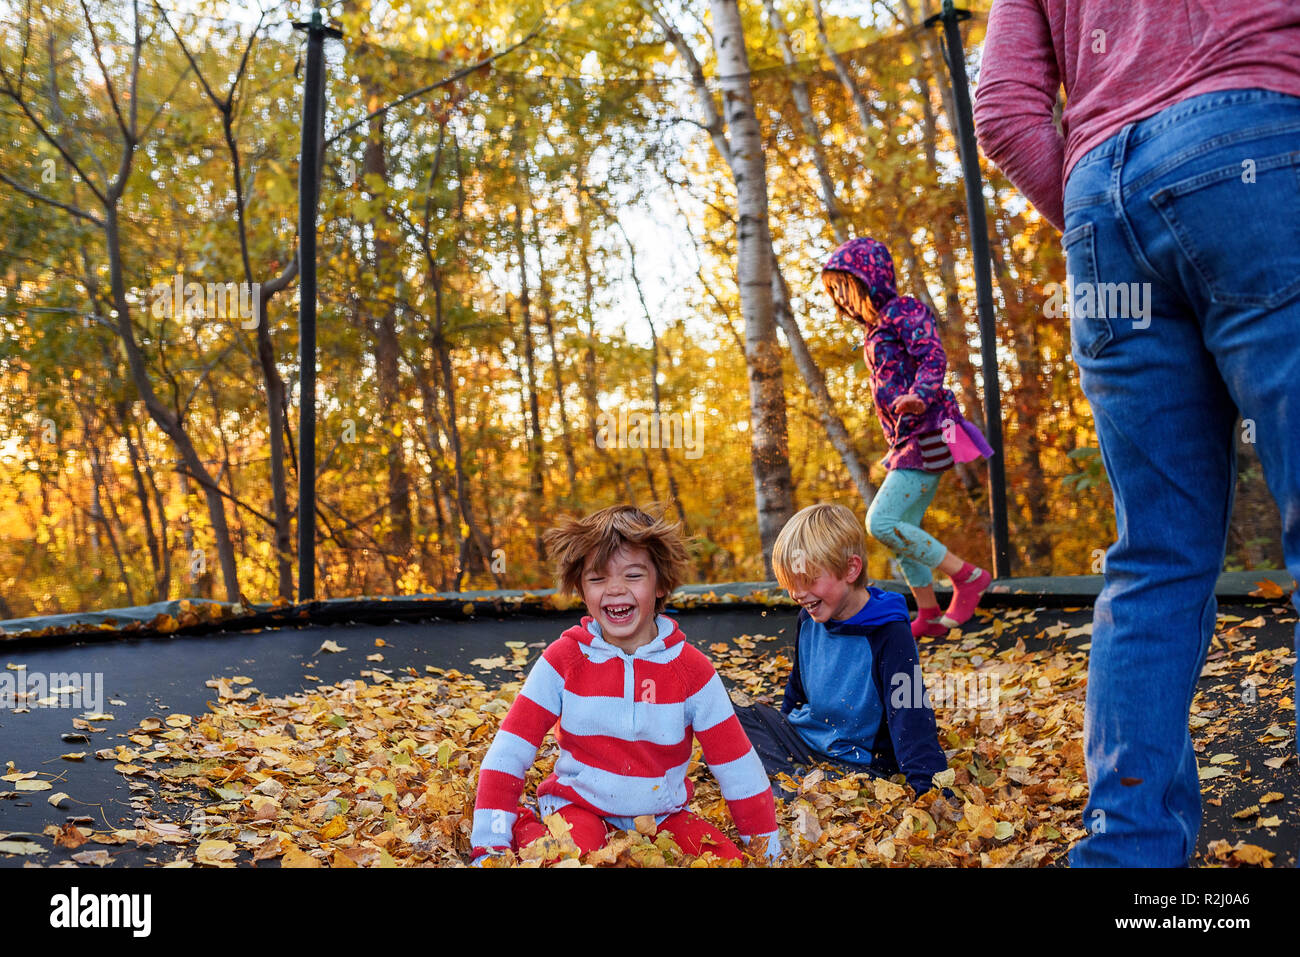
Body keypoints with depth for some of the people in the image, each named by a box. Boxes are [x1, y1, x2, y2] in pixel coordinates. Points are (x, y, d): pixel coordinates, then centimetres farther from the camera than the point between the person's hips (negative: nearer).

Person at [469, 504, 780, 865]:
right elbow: (508, 752, -9)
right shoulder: (563, 659, -8)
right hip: (579, 806, -2)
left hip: (661, 816, 3)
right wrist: (490, 846, -15)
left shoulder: (691, 668, -7)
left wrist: (767, 849, -1)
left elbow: (737, 764, -2)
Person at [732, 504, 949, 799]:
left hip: (857, 764, -6)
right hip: (800, 737, 7)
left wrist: (930, 791, -32)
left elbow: (911, 720, -24)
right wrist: (783, 726, 28)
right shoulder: (810, 618, 1)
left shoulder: (889, 636, -21)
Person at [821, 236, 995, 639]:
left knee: (881, 522, -16)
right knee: (903, 531, 11)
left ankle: (967, 576, -8)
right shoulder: (876, 330, 19)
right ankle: (929, 616, 21)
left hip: (927, 436, -10)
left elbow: (933, 356, -23)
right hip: (908, 441, 10)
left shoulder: (904, 311, -7)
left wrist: (920, 395, -41)